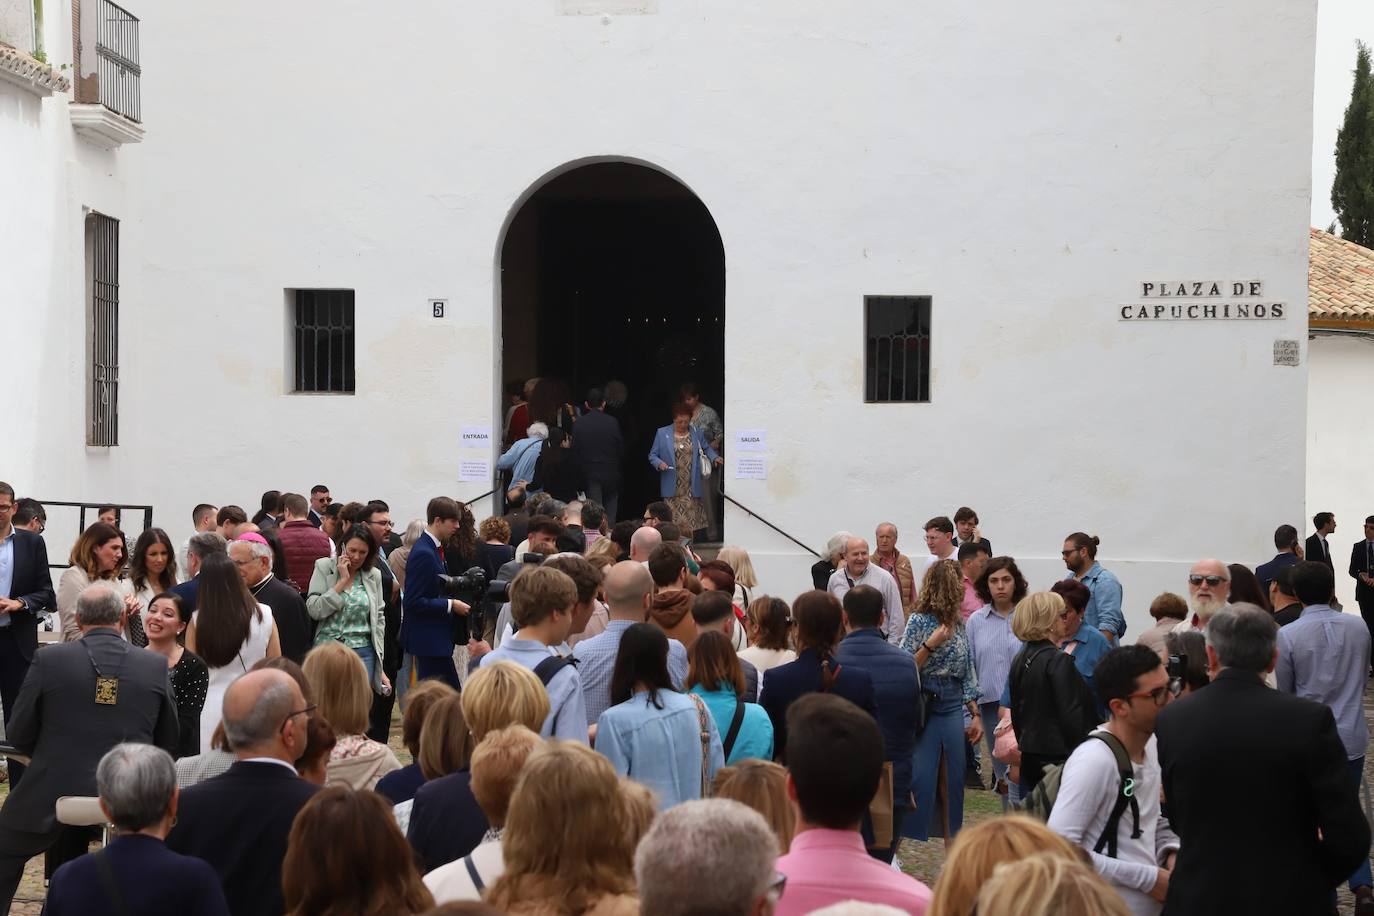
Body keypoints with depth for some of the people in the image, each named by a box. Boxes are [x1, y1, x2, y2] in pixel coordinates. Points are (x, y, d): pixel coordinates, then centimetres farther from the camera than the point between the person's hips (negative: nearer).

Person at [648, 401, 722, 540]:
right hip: (672, 487, -2)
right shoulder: (662, 433, 3)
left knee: (691, 521, -1)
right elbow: (653, 455, 6)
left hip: (691, 487, 2)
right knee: (675, 521, -4)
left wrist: (714, 457, 0)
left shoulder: (696, 432, 9)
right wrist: (659, 463, -15)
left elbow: (706, 448, 20)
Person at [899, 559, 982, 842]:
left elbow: (968, 673, 14)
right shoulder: (919, 621, -7)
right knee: (919, 779, -9)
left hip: (954, 707, 6)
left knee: (954, 780, 8)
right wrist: (930, 645, -20)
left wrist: (975, 714, 12)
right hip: (924, 708, -6)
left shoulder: (959, 623, 10)